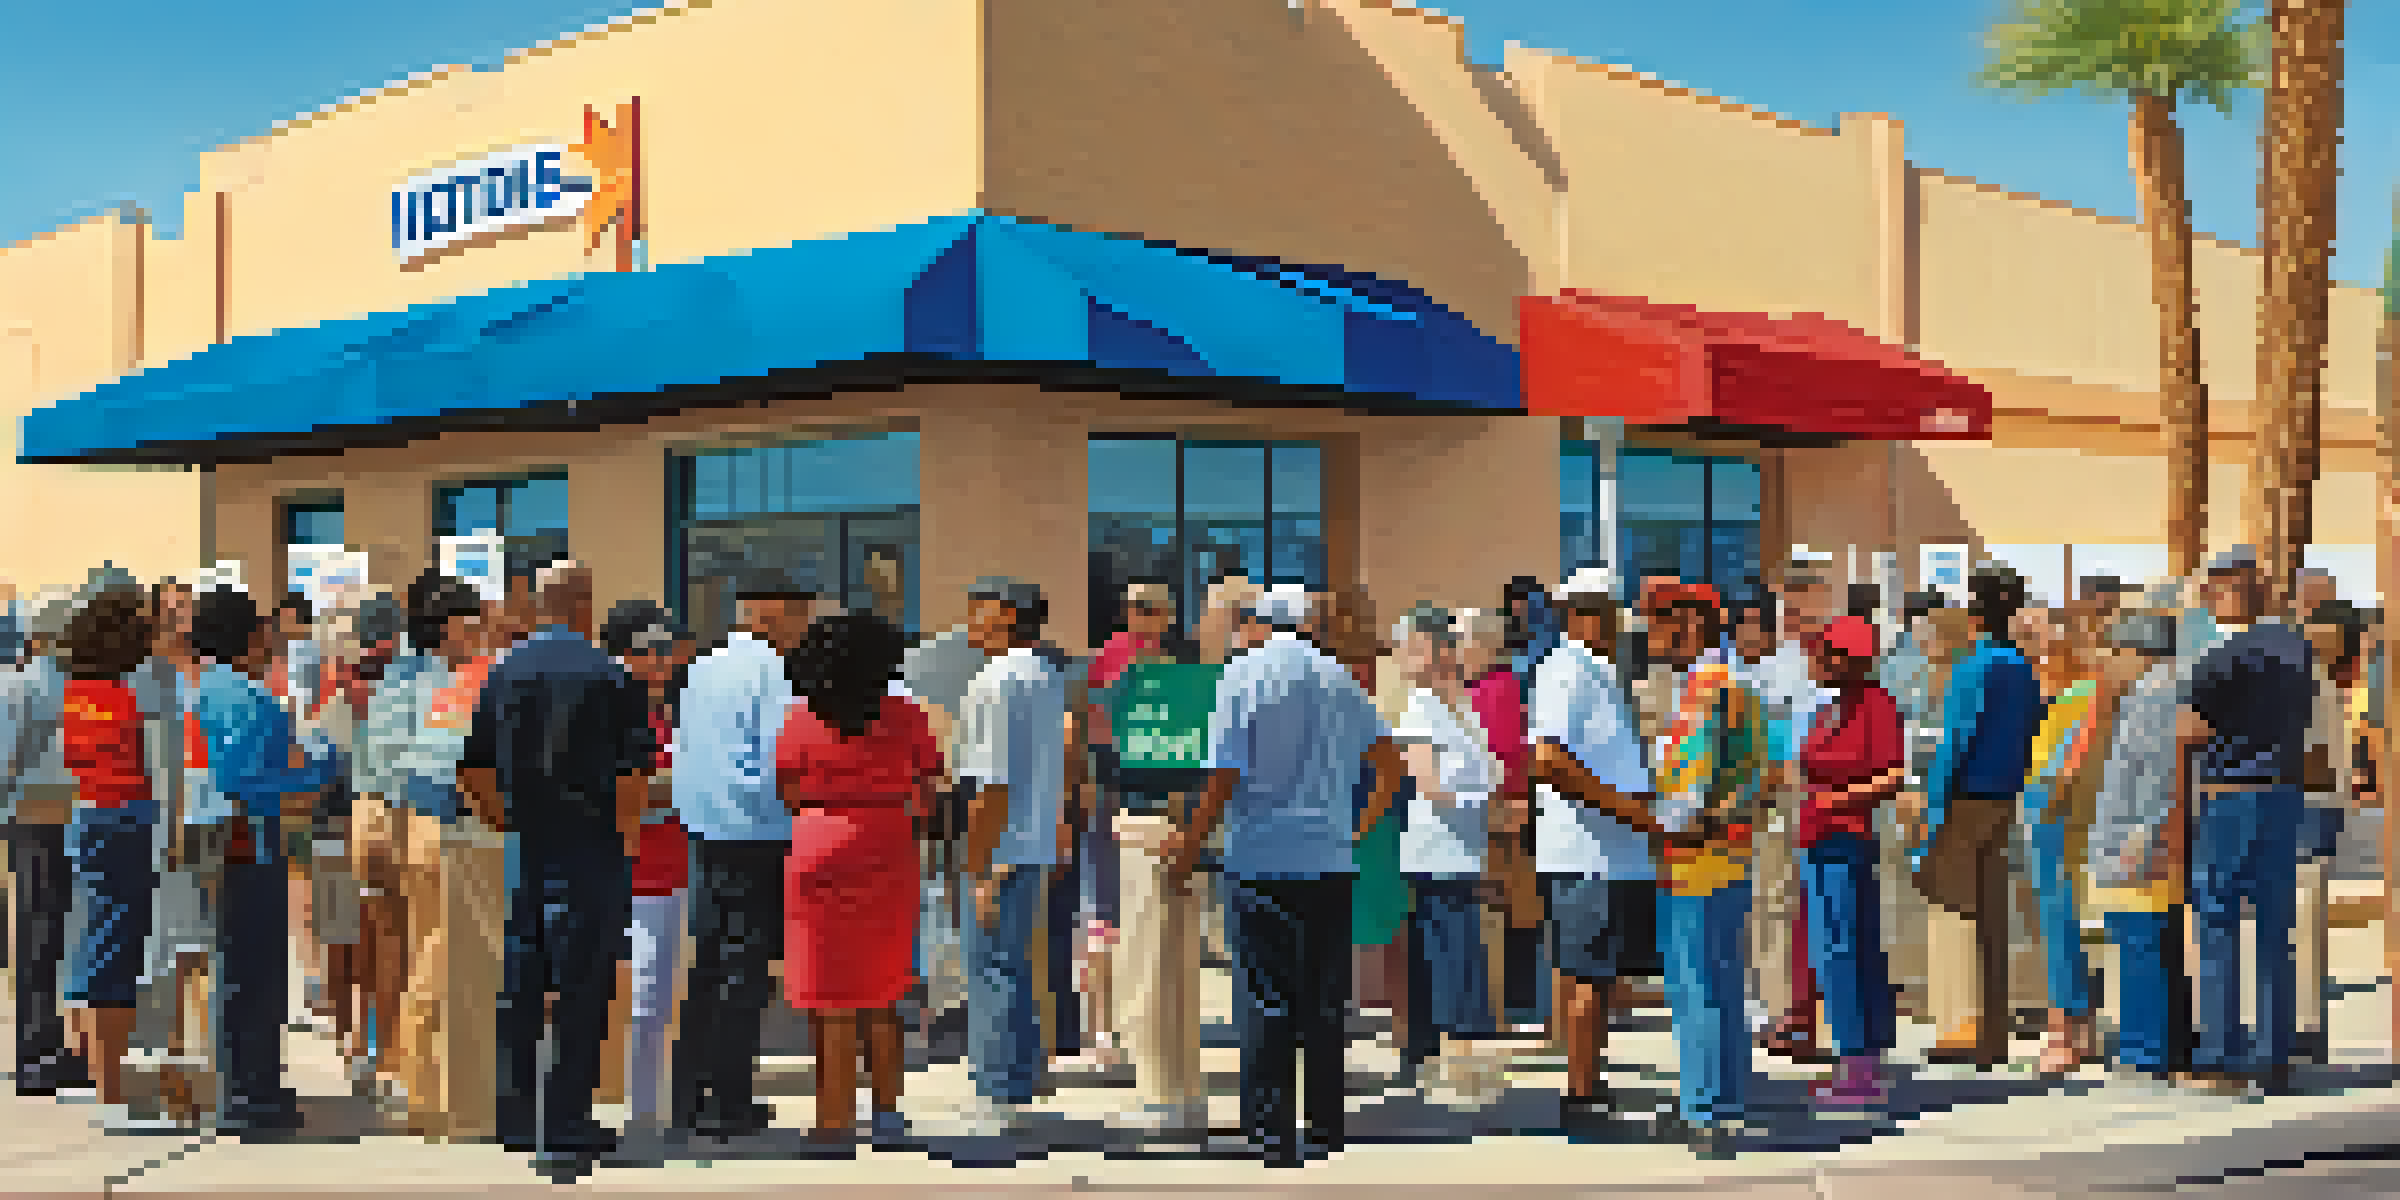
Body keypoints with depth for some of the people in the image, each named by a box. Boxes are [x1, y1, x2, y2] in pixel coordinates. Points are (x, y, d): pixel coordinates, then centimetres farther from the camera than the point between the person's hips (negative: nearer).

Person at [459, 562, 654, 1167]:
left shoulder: (502, 671, 8)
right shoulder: (605, 674, -9)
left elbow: (473, 769, 9)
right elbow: (633, 770, -14)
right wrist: (627, 833, -2)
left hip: (523, 845, 6)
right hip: (589, 845, -5)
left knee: (520, 985, 13)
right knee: (581, 986, -1)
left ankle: (515, 1117, 21)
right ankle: (566, 1125, 0)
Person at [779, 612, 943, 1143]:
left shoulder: (801, 722, -5)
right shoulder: (905, 717, -2)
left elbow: (788, 796, 1)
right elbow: (928, 796, 1)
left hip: (822, 859, -2)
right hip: (889, 861, 2)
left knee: (832, 1004, 5)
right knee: (880, 997, 17)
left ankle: (836, 1118, 6)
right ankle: (888, 1110, 21)